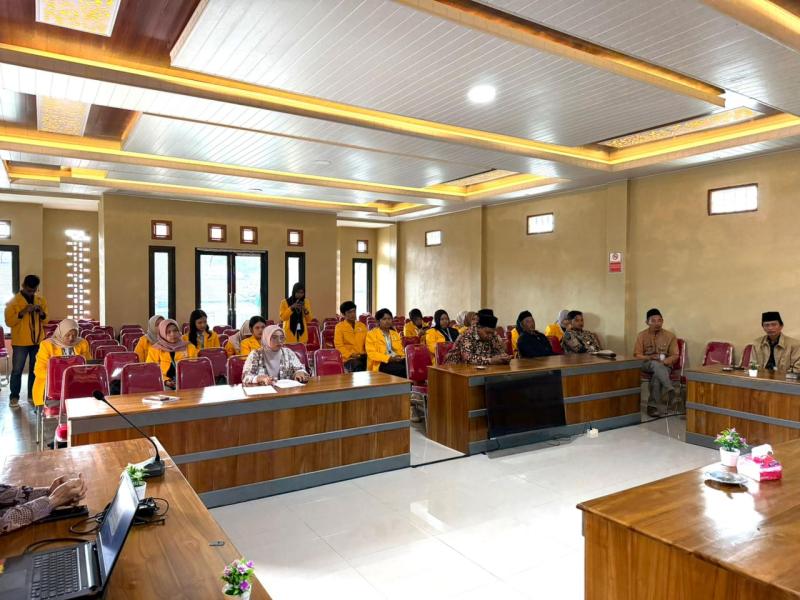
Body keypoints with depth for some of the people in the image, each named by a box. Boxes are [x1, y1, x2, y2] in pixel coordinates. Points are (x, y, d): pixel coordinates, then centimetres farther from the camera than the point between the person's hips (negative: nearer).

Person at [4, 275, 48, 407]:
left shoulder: (41, 300, 8)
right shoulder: (13, 301, -4)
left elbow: (46, 320, 12)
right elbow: (9, 321, -9)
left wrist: (42, 313, -10)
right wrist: (23, 312, -22)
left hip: (38, 341, 4)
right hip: (20, 342, -3)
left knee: (36, 369, 9)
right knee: (17, 370, 1)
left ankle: (32, 395, 18)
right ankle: (14, 397, 10)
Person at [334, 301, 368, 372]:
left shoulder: (362, 326, 18)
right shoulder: (340, 326, 4)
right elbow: (338, 345, -3)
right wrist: (350, 355, -15)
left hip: (362, 356, 4)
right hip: (348, 358, -4)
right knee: (357, 365, -36)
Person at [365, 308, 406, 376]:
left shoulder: (395, 334, 23)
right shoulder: (371, 334, 4)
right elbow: (372, 353, -6)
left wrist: (401, 357, -3)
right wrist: (389, 358, -17)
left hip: (397, 361, 5)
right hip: (381, 364, -5)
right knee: (402, 369, -35)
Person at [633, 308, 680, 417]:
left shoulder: (670, 336, 3)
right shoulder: (642, 335, 2)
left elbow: (675, 356, 2)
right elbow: (636, 355, 0)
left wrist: (664, 361, -20)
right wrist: (650, 357, -20)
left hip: (664, 365, 0)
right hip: (647, 364, 0)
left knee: (657, 375, -35)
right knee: (655, 364, -37)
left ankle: (652, 406, -29)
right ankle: (670, 390, -47)